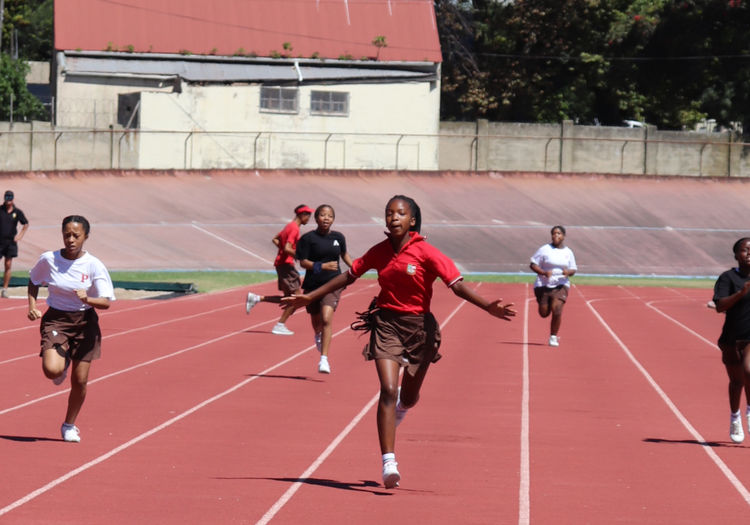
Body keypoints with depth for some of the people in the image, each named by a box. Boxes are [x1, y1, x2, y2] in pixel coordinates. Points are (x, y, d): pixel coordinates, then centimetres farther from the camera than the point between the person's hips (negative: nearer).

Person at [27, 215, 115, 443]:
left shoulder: (94, 266, -11)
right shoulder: (48, 260, -8)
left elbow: (106, 302, -12)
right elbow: (33, 281, 13)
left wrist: (88, 299, -32)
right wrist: (32, 306, -2)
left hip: (85, 322, 0)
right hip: (55, 319, 0)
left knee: (80, 380, 2)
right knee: (51, 370, -24)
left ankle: (69, 425, 26)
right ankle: (63, 362, 16)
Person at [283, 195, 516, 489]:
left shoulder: (426, 253, -12)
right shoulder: (379, 252, -1)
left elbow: (458, 286, -15)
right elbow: (349, 277, 13)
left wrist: (489, 307, -28)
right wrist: (310, 297, 16)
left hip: (419, 327, -1)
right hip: (386, 324, 1)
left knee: (408, 396, 15)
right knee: (388, 390, -16)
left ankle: (399, 408, 56)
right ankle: (388, 462, -19)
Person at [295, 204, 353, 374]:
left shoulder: (338, 237, 3)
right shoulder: (308, 238, -7)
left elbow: (344, 254, 23)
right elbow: (303, 262, -10)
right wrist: (322, 266, -24)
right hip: (312, 284, 0)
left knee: (326, 318, -20)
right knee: (316, 320, 18)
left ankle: (324, 359, -22)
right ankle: (319, 336, 57)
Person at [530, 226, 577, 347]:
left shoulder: (568, 252, 5)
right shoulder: (545, 250, -5)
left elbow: (573, 269, 12)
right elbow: (533, 264, -4)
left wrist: (568, 272, -13)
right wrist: (544, 273, -21)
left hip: (561, 285, 1)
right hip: (544, 285, -1)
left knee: (557, 309, -18)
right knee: (544, 313, 1)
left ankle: (553, 337, -6)